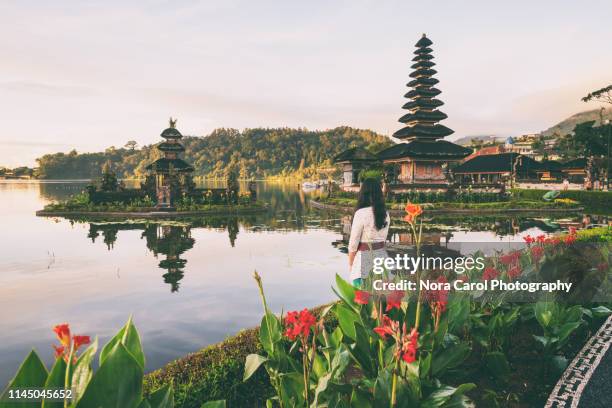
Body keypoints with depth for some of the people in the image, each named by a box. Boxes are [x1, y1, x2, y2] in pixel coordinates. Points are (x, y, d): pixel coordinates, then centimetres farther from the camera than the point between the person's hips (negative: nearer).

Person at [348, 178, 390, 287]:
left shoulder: (361, 213, -14)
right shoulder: (385, 213, 4)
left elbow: (353, 242, -11)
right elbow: (383, 238, 12)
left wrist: (350, 264, -1)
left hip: (364, 256, -6)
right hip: (381, 254, 6)